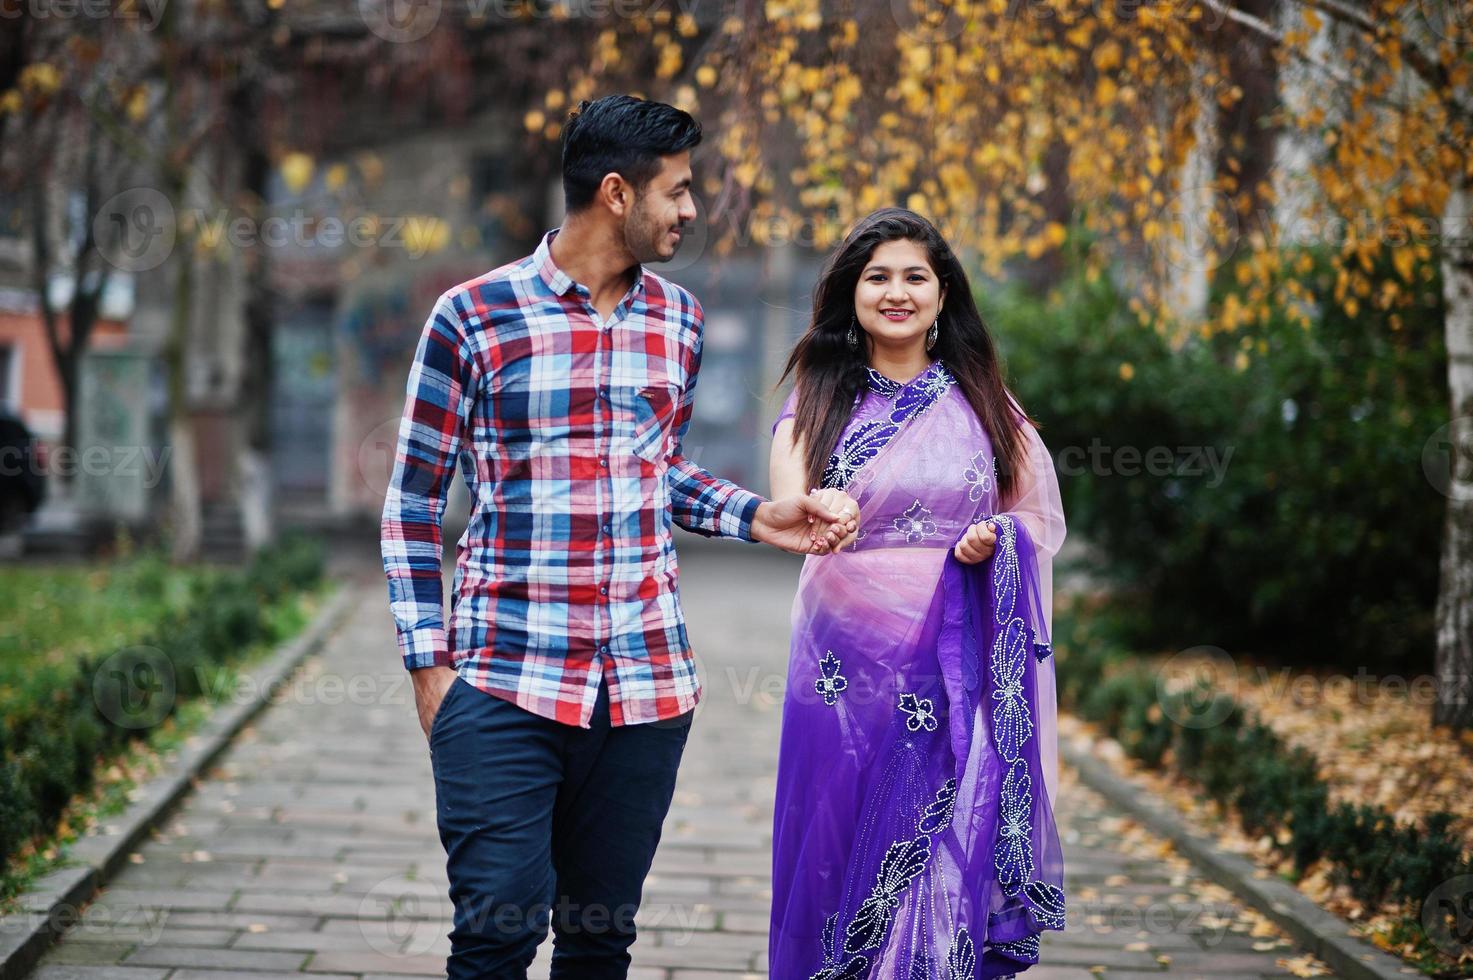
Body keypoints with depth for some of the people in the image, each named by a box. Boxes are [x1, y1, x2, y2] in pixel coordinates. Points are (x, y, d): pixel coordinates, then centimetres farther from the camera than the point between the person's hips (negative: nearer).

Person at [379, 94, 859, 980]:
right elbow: (414, 501, 0)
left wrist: (758, 517, 7)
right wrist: (428, 662, -4)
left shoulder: (678, 319, 11)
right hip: (504, 684, -4)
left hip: (646, 686, 4)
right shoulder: (473, 317, -4)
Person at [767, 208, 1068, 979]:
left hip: (957, 668, 0)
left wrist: (994, 542, -10)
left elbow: (1036, 519, 13)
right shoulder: (818, 402, 5)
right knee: (839, 855, 3)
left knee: (948, 865, -2)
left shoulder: (981, 402, 8)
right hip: (848, 668, 0)